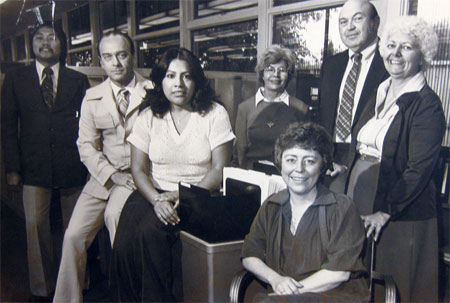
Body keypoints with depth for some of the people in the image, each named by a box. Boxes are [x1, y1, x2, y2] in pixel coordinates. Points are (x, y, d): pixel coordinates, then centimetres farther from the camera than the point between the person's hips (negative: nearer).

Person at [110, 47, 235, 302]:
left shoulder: (215, 114, 1)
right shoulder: (149, 116, 9)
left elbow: (220, 169, -5)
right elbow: (138, 169, 5)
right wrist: (156, 199, -14)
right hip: (154, 193, 3)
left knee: (150, 231, -29)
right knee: (124, 244, -24)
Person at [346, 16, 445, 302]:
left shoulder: (427, 104, -12)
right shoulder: (380, 94, 11)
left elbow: (419, 168, -17)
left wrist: (385, 212, -18)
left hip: (402, 214, -6)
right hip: (359, 203, 7)